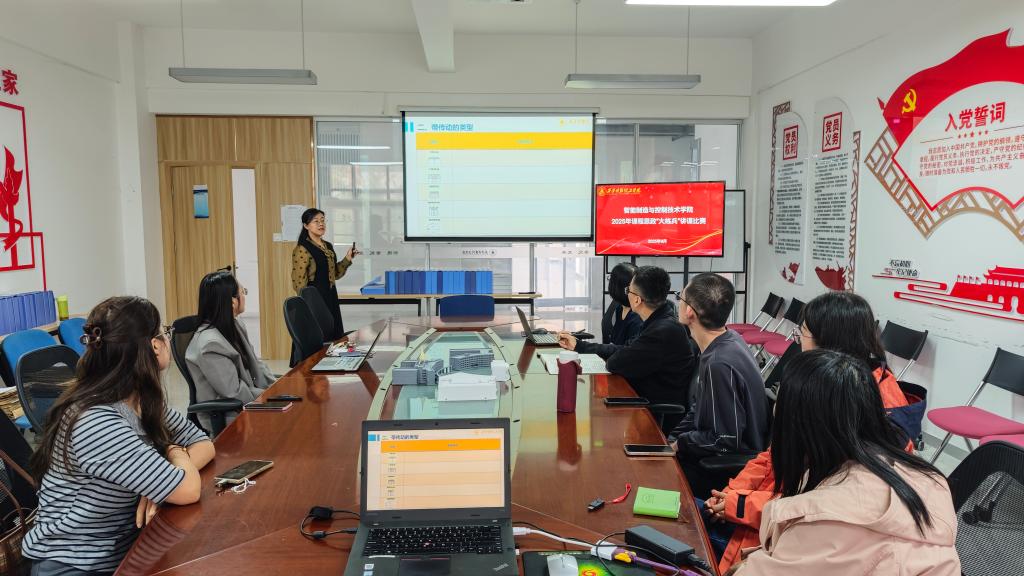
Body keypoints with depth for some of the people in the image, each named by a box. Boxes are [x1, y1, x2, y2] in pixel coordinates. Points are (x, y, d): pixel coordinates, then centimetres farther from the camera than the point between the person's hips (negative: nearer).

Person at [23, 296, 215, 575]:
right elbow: (187, 490, -25)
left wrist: (165, 483, -14)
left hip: (128, 550, 7)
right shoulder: (95, 423, -26)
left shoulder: (144, 402, -2)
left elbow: (204, 444, 4)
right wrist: (174, 451, -6)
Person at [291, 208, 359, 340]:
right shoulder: (302, 249, -11)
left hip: (331, 298, 8)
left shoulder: (328, 247, 12)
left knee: (334, 336, 11)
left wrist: (347, 259, 7)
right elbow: (299, 282, -13)